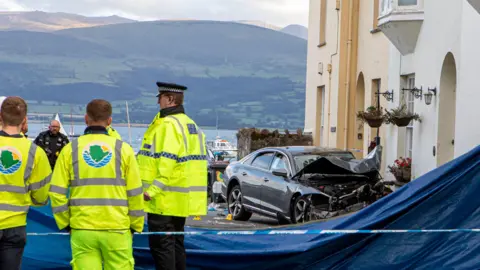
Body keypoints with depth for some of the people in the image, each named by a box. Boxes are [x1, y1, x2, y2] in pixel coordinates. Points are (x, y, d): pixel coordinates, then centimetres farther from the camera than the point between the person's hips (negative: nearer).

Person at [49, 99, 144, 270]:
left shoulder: (70, 150, 1)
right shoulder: (123, 149, -1)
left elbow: (57, 192, -1)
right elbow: (135, 193, 0)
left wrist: (65, 223, 11)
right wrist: (135, 226, 11)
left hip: (82, 230, 1)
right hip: (117, 229, -1)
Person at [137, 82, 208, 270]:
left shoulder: (168, 124, -14)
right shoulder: (190, 123, 16)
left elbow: (167, 161, -24)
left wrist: (154, 189, -25)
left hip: (165, 198, -10)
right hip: (182, 199, 10)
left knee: (161, 244, -6)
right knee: (176, 243, 16)